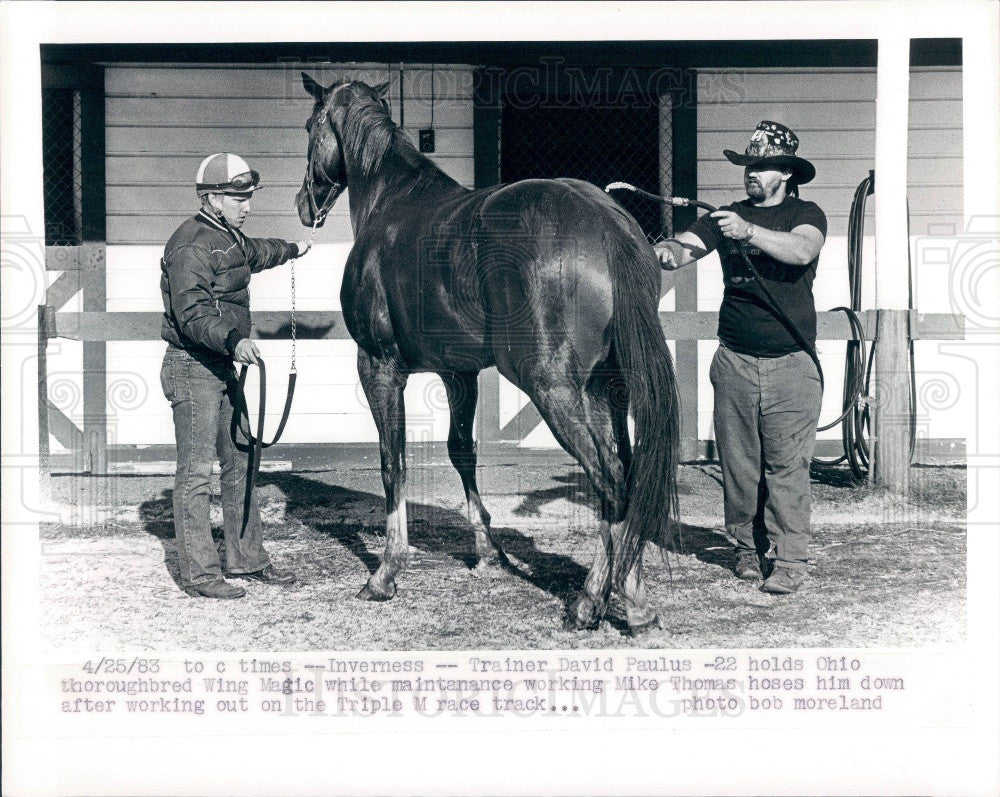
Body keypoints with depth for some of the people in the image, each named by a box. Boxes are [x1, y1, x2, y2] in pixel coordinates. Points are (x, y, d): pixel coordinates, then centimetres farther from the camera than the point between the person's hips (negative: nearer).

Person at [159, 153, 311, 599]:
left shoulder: (229, 237, 14)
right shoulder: (192, 246, -17)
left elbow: (253, 252, 40)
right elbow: (192, 315, -28)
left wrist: (291, 250, 57)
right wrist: (234, 340, -43)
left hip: (223, 366, 10)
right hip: (193, 367, -10)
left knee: (240, 463, 14)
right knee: (196, 472, -6)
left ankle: (247, 559, 23)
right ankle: (199, 574, -2)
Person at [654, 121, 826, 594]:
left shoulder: (805, 214, 2)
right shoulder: (726, 217, 11)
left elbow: (802, 251, -20)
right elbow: (685, 246, -3)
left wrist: (748, 232, -33)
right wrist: (666, 251, -27)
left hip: (790, 364, -3)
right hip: (734, 361, 3)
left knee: (787, 467, -5)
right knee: (738, 464, 7)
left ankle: (788, 561, 0)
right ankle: (748, 548, 20)